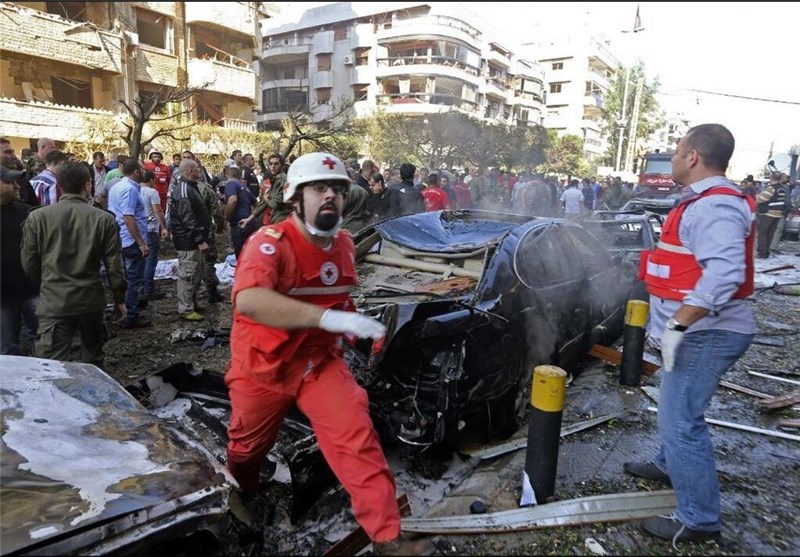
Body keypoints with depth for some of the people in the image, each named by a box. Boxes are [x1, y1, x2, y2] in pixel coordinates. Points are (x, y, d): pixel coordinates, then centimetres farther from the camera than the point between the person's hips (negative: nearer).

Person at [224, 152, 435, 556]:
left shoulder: (344, 244, -2)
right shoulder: (271, 243, -25)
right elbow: (247, 300, -46)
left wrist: (357, 328, 9)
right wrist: (327, 318, -52)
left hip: (320, 363, 3)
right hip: (263, 368, -3)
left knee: (358, 439, -13)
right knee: (246, 446, 22)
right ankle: (242, 497, 57)